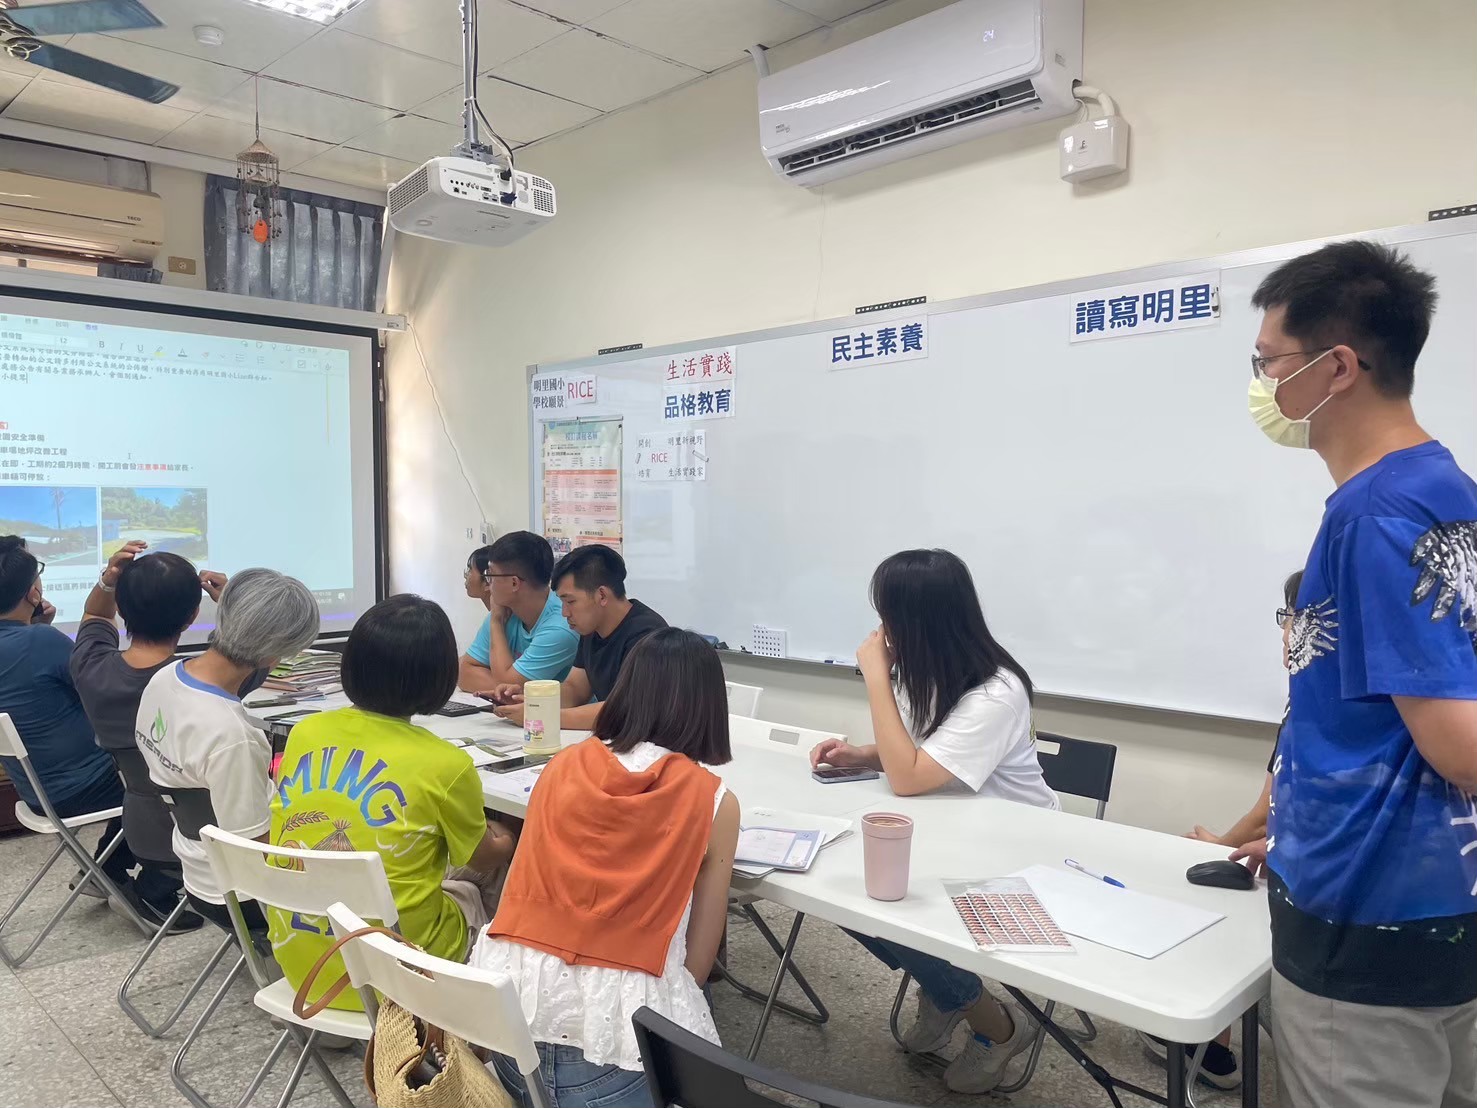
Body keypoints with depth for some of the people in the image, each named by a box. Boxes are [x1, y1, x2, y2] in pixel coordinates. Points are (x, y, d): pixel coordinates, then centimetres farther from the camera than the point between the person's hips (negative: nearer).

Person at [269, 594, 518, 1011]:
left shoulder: (304, 733, -7)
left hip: (297, 957, 5)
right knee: (471, 891, 25)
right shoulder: (445, 765, -21)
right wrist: (502, 843, 22)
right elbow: (483, 859, -2)